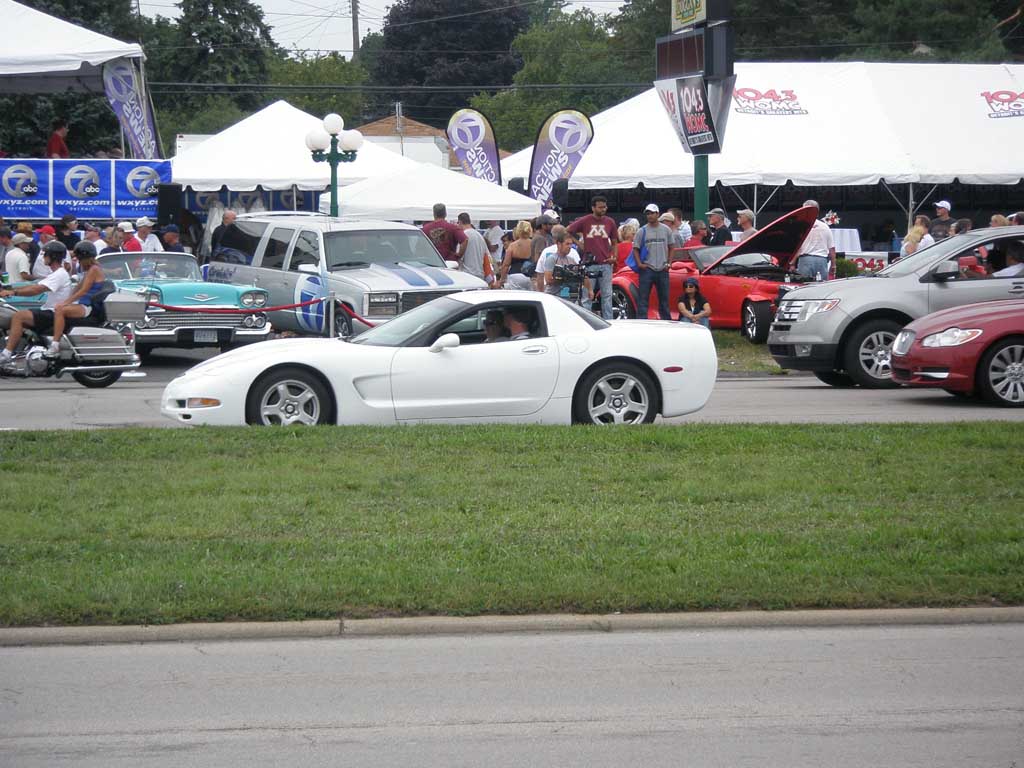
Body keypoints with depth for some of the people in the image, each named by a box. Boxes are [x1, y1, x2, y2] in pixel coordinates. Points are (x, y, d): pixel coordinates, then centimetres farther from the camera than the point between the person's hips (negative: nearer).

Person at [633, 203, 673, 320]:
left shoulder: (666, 230, 7)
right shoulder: (642, 231, 1)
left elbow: (670, 248, 14)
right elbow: (635, 249, 2)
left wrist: (669, 263, 3)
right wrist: (639, 264, -10)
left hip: (662, 270, 2)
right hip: (647, 269, -2)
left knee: (664, 298, 10)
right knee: (643, 298, -4)